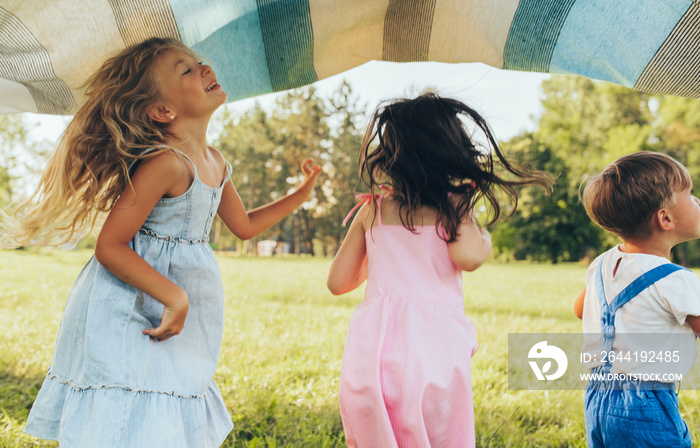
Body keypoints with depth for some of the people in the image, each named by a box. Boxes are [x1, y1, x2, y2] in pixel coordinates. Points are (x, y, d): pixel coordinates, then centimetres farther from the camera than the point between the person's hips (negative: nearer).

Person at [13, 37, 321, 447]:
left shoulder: (214, 162, 6)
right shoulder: (166, 163, -21)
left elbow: (244, 224, 22)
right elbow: (109, 247, -23)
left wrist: (302, 194, 19)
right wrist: (174, 296, -28)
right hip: (129, 318, -8)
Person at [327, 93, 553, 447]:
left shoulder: (372, 210, 9)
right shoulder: (453, 204, 1)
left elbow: (337, 282, 14)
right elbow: (467, 256, -19)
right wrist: (485, 239, 4)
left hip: (369, 352, 3)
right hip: (433, 348, -3)